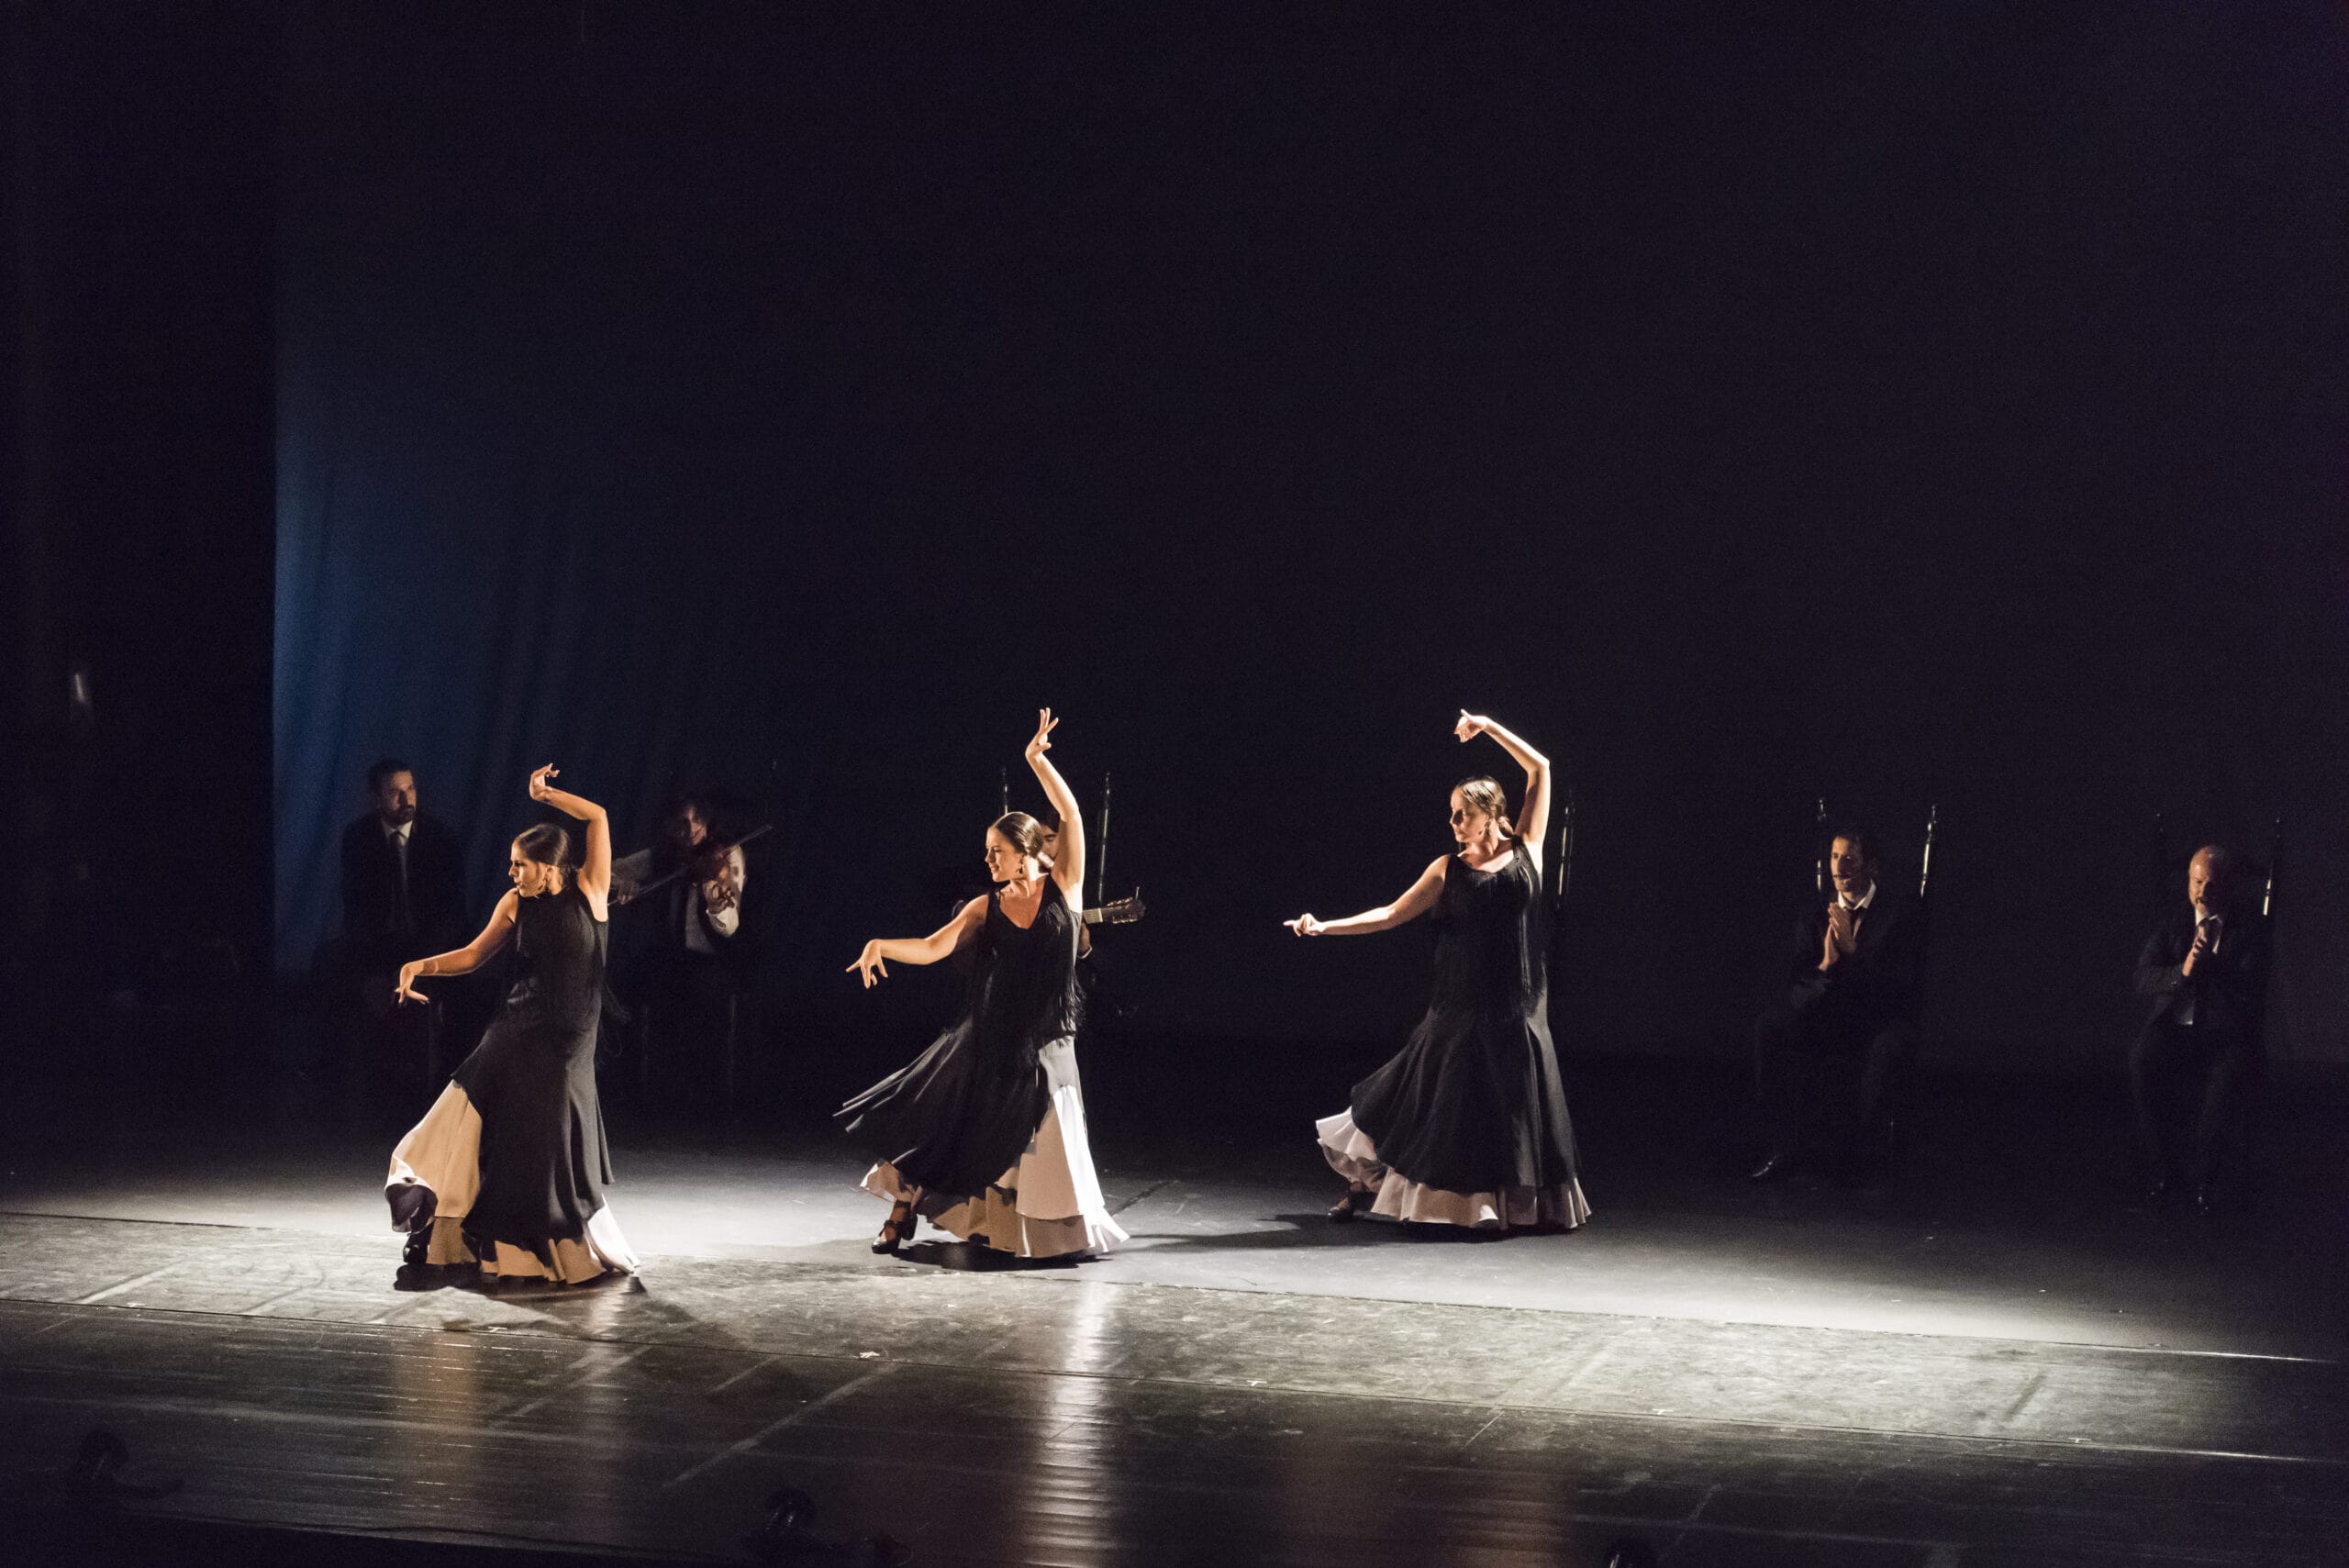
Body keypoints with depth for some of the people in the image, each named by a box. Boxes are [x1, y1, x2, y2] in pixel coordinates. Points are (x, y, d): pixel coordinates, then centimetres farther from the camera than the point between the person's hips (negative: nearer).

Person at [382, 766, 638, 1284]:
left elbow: (597, 817, -14)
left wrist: (545, 793, -8)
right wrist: (421, 966, -1)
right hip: (518, 1035, 3)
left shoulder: (589, 890, -6)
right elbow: (473, 955, 12)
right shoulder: (516, 904, 3)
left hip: (570, 1041, -3)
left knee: (554, 1147, 2)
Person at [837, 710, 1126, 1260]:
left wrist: (1037, 760, -11)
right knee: (939, 1121, -1)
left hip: (1043, 1045, -1)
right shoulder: (985, 908, 3)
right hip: (985, 1040, 1)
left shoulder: (1063, 886, -1)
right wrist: (881, 946, -23)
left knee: (1038, 1148, 2)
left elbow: (1071, 815, -8)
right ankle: (902, 1214, 14)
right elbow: (932, 947, -7)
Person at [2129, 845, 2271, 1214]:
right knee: (2141, 1063, -31)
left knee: (2225, 1077, -35)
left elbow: (2251, 994, -4)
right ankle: (2160, 1167, -14)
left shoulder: (2251, 930, 6)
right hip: (2173, 1028, 2)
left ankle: (2200, 1176, -17)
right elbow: (2144, 979, 2)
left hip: (2226, 1033, -2)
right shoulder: (2172, 924, 14)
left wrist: (2210, 966, -17)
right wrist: (2182, 972, -17)